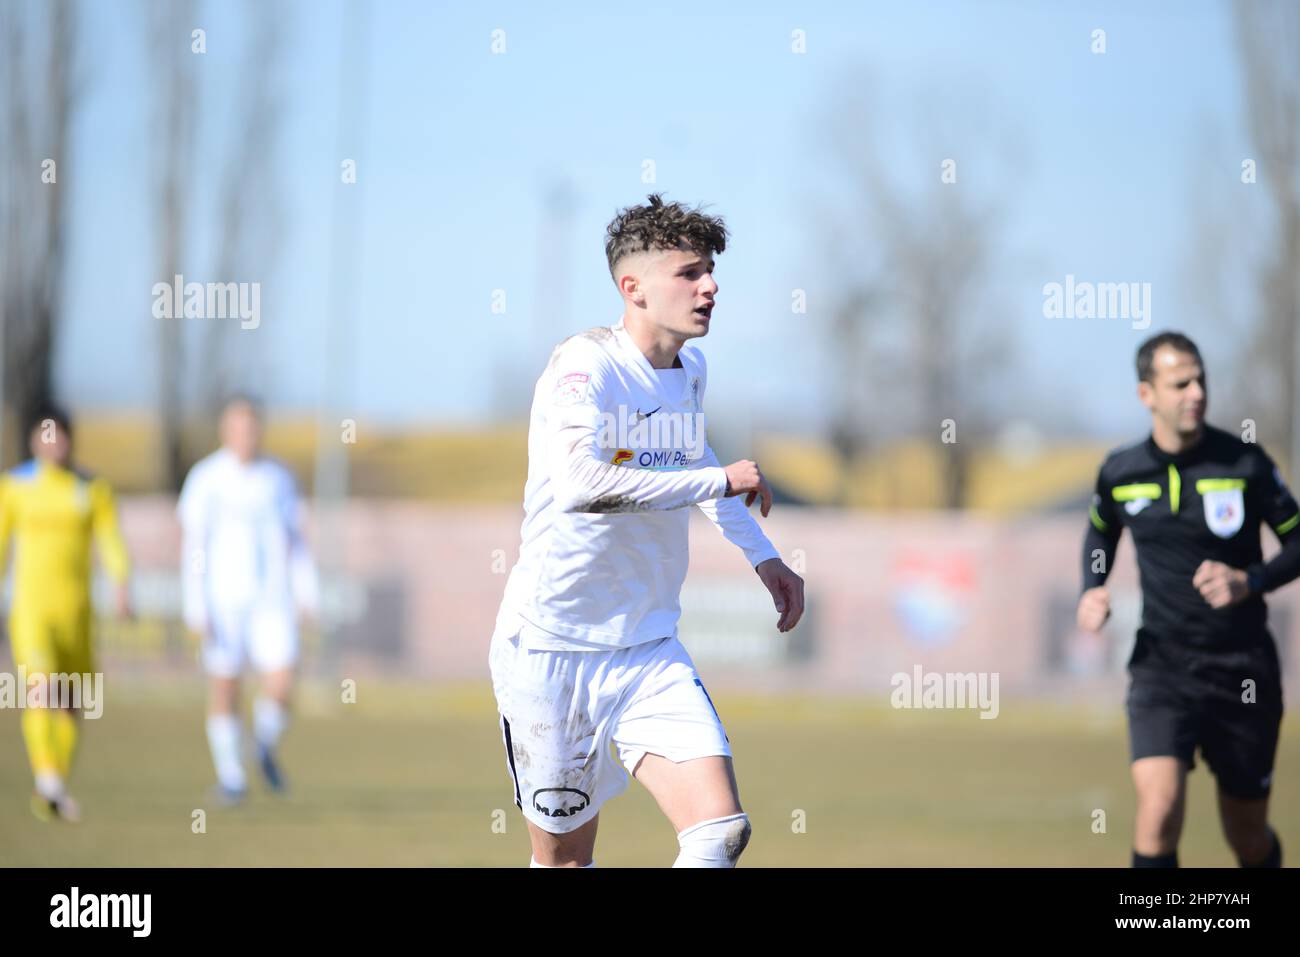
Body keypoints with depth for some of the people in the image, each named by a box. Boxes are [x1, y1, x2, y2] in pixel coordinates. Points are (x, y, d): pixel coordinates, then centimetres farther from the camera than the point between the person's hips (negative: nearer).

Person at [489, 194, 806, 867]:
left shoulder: (691, 370, 7)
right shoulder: (585, 364, -16)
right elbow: (582, 484, -34)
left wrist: (762, 555, 22)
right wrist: (721, 481, -26)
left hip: (650, 648, 6)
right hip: (552, 651, -6)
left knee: (721, 831, -14)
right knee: (566, 858, 4)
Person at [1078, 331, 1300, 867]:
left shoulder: (1246, 465, -8)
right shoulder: (1120, 472, -1)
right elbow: (1101, 532, 21)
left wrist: (1250, 581, -18)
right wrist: (1092, 591, 4)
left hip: (1242, 668, 0)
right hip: (1162, 663, 0)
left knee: (1248, 838, 10)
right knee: (1159, 808, -23)